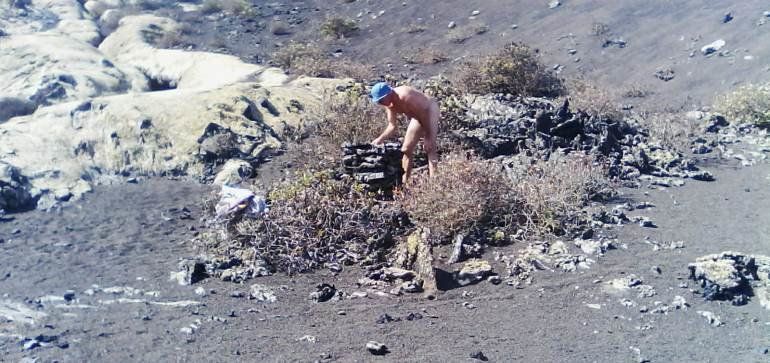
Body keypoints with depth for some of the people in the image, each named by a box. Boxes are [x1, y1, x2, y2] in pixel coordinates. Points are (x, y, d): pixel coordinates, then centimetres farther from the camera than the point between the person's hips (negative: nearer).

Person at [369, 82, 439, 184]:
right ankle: (404, 181, 15)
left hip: (429, 111, -8)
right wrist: (380, 139, -16)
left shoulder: (405, 96, -35)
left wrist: (428, 137, -25)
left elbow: (423, 114, -29)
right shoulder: (390, 104, -10)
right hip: (419, 115, 8)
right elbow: (392, 125, -2)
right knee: (406, 149, 7)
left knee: (429, 147, -19)